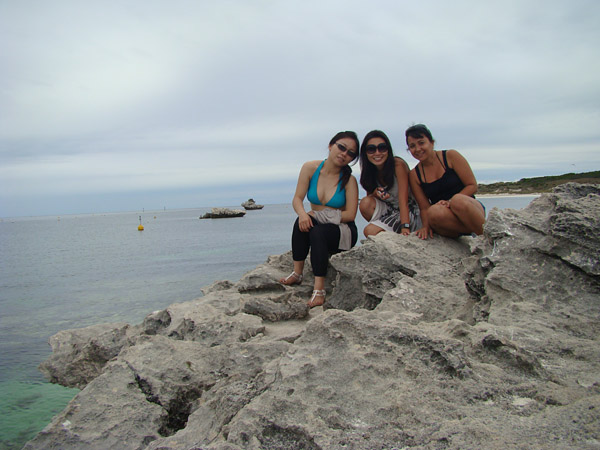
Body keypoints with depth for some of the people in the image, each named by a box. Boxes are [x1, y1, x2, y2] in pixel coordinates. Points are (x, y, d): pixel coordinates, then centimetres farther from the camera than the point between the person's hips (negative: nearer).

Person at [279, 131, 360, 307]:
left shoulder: (349, 180, -10)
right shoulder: (310, 168, -4)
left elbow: (350, 215, -13)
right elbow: (297, 198, -6)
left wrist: (318, 215, -18)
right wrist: (302, 213, -29)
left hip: (344, 232, -3)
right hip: (317, 227, 3)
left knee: (318, 232, -34)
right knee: (302, 222, -30)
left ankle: (319, 288, -36)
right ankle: (297, 273, -22)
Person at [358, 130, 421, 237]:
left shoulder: (398, 164, -19)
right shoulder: (370, 170, -2)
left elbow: (403, 200, -25)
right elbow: (369, 196, 5)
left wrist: (405, 228, -36)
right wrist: (375, 193, -20)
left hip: (409, 211, -6)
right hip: (388, 210, 6)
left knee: (370, 231, -25)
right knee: (365, 203, -23)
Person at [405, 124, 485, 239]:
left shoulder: (450, 156, 2)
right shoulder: (414, 175, 9)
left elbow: (473, 186, -1)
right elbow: (424, 207, 6)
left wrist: (451, 202, -16)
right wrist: (426, 225, -15)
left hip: (469, 205, -2)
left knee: (459, 201, -36)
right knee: (434, 212, -33)